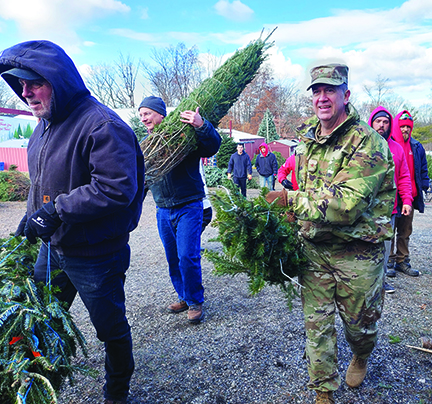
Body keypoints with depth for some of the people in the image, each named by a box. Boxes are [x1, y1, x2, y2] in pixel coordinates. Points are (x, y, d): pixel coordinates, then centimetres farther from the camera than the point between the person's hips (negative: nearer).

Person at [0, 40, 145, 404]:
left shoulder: (102, 125, -22)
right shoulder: (44, 124, 8)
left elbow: (117, 188, -30)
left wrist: (56, 211, -28)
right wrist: (33, 214, 8)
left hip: (95, 257, -8)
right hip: (52, 248, 9)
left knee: (111, 328, 12)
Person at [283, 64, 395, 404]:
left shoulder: (367, 143, -17)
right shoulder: (308, 139, 7)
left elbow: (346, 205, -28)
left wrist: (290, 199, -21)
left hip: (357, 252, -4)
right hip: (314, 248, 5)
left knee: (359, 322, 17)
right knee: (316, 322, 9)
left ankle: (361, 358, 52)